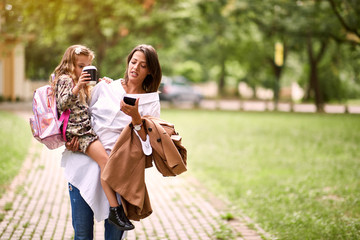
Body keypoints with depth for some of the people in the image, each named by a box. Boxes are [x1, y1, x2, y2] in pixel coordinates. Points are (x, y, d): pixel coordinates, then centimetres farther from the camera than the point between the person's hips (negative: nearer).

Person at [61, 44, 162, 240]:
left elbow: (148, 142, -2)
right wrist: (73, 136, 2)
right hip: (84, 162, 1)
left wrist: (135, 117, -15)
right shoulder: (105, 87, 13)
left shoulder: (151, 101, 7)